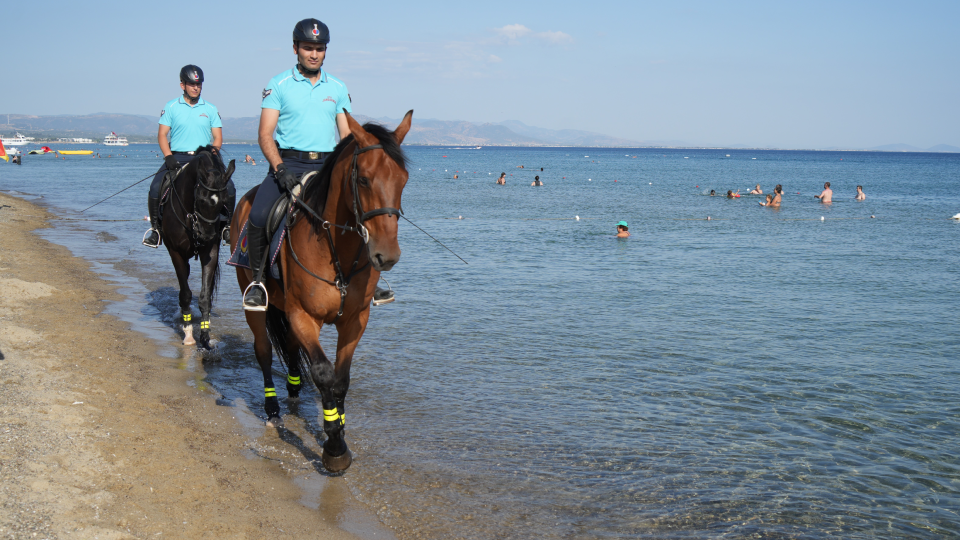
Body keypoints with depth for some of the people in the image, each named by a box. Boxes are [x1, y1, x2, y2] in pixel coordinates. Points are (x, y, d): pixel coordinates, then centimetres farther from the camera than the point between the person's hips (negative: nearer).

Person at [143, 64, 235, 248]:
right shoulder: (171, 107, 7)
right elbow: (162, 135, 4)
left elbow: (218, 138, 9)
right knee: (156, 188, -23)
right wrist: (169, 157, -12)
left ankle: (227, 226, -3)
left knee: (228, 186, -21)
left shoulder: (210, 109, 10)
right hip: (177, 157, -1)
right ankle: (155, 227, -5)